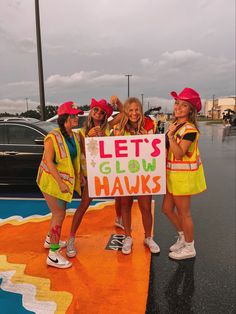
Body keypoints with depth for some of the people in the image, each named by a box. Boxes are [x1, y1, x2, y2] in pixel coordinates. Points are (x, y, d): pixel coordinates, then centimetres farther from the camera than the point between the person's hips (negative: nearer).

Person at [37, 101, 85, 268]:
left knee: (60, 211, 20)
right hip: (51, 180, -8)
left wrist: (79, 174, 0)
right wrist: (60, 183, -27)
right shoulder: (53, 137, -20)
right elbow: (49, 162, -23)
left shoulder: (75, 136, 3)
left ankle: (50, 240, 43)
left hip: (66, 179, 8)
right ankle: (53, 255, 7)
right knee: (59, 214, -6)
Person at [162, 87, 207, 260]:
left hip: (184, 174, -9)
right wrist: (170, 133, 0)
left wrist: (170, 135, -29)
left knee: (183, 212, 6)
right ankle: (183, 237, 37)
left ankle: (189, 248, 27)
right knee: (167, 208, 16)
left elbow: (179, 154, -24)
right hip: (173, 174, 9)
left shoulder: (189, 129, -18)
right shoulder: (175, 124, 8)